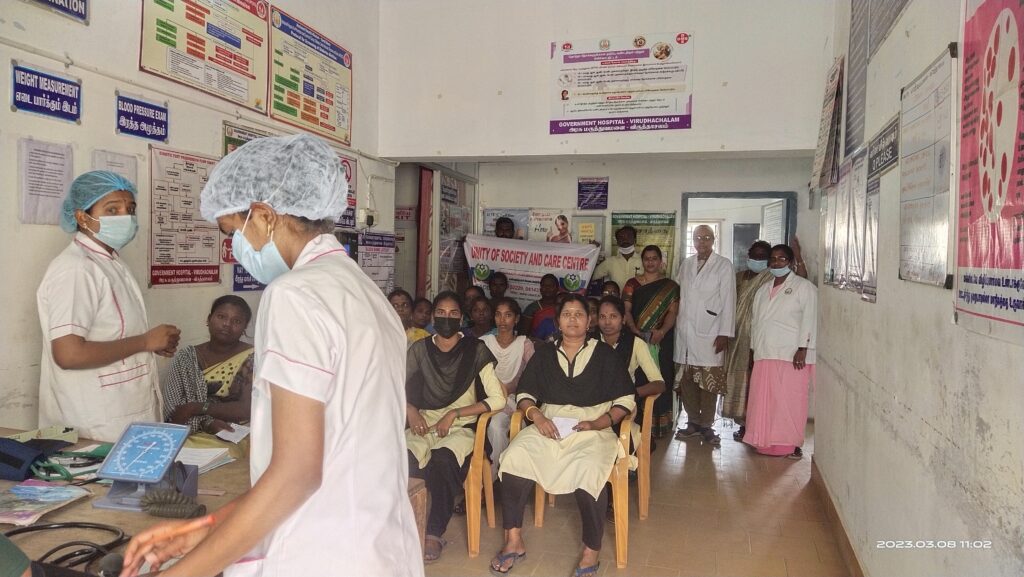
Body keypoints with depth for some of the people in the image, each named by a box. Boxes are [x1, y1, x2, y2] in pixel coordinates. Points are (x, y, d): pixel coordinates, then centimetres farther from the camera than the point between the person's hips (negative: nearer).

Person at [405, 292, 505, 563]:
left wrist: (454, 413, -12)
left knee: (442, 461, -35)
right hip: (423, 427, 3)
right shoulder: (419, 349, 8)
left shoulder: (475, 350, -1)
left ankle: (435, 533, -18)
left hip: (461, 428, -2)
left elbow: (498, 399, -6)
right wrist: (410, 410, -8)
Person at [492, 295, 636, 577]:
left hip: (592, 427, -2)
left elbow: (625, 401, 4)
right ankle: (514, 541, -13)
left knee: (590, 470, -35)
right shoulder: (544, 353, 16)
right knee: (513, 457, -26)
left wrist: (597, 423, -12)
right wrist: (536, 416, -8)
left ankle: (591, 552, -17)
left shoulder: (605, 354, 8)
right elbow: (524, 394, 14)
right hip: (548, 424, 3)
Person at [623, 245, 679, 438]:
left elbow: (672, 312, -1)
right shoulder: (633, 284, 9)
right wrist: (635, 331, -14)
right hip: (636, 340, 0)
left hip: (661, 341, 0)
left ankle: (658, 425, 7)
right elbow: (626, 310, 2)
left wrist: (661, 331, -18)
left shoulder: (670, 286, 8)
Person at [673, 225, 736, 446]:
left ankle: (706, 425, 8)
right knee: (687, 380, 5)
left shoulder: (723, 265, 2)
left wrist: (724, 333, -9)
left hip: (710, 333, -4)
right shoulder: (686, 265, 14)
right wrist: (677, 325, 6)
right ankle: (693, 422, 17)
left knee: (709, 380, -3)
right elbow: (680, 297, 13)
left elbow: (728, 301, -3)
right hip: (685, 332, 4)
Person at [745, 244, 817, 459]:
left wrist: (802, 349, -17)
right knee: (764, 400, 6)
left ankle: (791, 444, 7)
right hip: (765, 354, 6)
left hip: (792, 355, -6)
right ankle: (767, 442, 15)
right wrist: (755, 349, 13)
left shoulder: (804, 287, -1)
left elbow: (809, 319, -9)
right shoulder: (763, 290, 18)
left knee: (790, 400, -3)